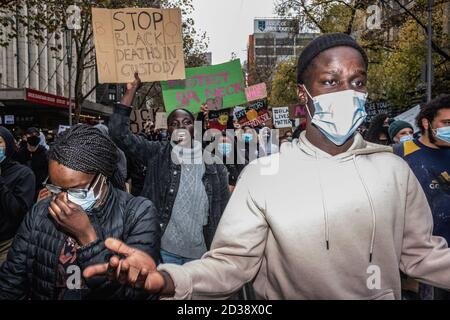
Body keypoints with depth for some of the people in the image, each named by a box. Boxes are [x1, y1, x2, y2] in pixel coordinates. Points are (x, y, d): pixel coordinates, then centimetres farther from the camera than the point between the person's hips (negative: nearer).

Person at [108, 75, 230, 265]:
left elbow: (223, 211, 3)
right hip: (163, 249, -1)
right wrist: (131, 90, -15)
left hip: (201, 252, 2)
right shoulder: (157, 153, -2)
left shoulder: (214, 163, 0)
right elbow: (119, 133, -11)